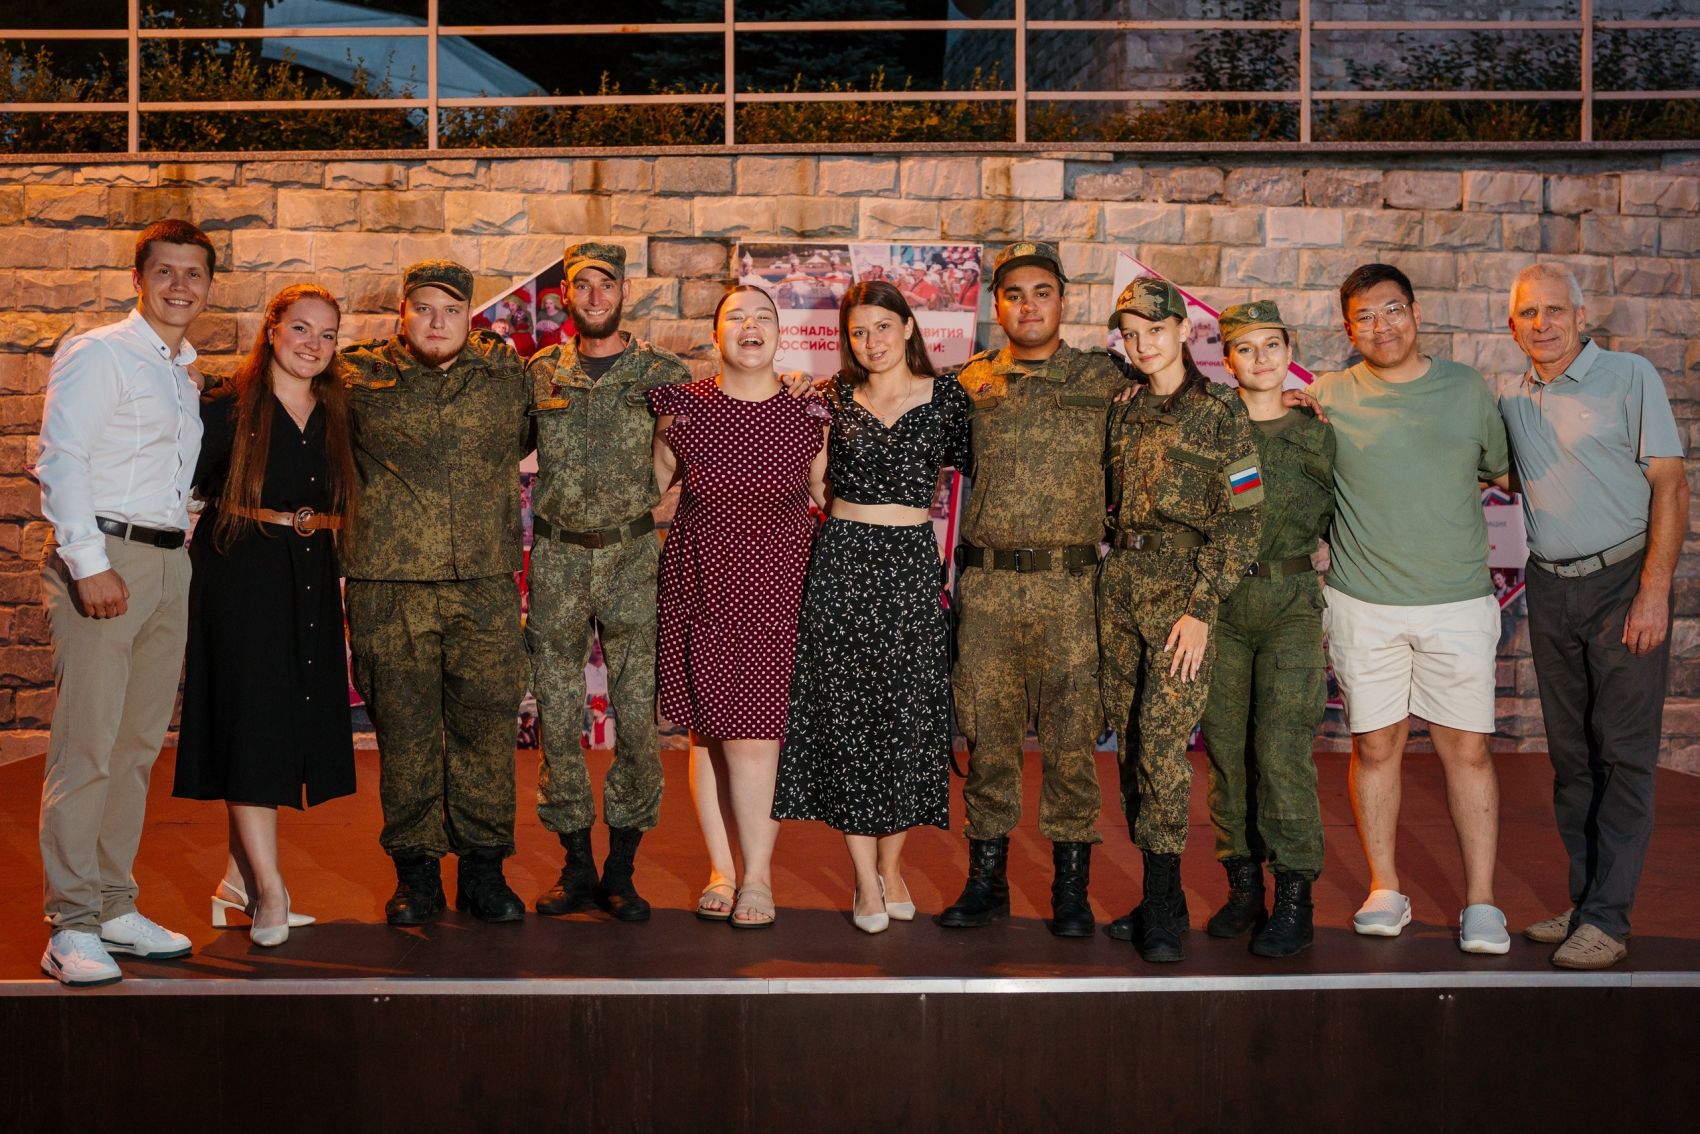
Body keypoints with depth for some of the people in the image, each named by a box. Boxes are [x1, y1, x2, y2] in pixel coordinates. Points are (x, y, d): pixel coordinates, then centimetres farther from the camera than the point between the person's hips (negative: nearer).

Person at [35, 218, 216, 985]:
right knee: (86, 747, -8)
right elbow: (60, 461, -12)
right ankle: (72, 927, -4)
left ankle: (115, 908, 18)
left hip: (170, 562, 8)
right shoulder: (98, 355, -3)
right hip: (103, 558, -8)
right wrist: (90, 564, -18)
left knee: (137, 747, 10)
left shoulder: (188, 376, 20)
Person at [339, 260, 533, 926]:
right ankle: (416, 870, 16)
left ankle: (483, 867, 14)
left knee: (487, 724, 3)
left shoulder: (506, 373, 10)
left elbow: (521, 442, 29)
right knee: (404, 731, 3)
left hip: (487, 586, 1)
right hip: (389, 588, -1)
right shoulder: (358, 375, 4)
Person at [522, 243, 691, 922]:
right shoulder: (538, 373, 9)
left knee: (638, 716, -3)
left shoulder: (663, 372, 5)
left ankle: (621, 870, 10)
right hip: (557, 558, 1)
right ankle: (577, 865, 16)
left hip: (632, 558, -1)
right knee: (557, 717, 3)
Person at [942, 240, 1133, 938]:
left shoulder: (1103, 377, 7)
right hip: (988, 582, 2)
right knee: (988, 732, 6)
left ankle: (1071, 886, 14)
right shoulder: (972, 380, 12)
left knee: (1071, 735, 2)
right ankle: (986, 880, 18)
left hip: (1071, 583, -1)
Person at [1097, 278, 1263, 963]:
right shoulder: (1125, 412, 14)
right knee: (1131, 743, 5)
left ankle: (1161, 911, -5)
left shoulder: (1219, 412, -3)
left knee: (1161, 741, -14)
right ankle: (1161, 897, 15)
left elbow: (1242, 518, -7)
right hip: (1120, 583, 6)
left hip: (1184, 589, -6)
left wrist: (1201, 608, -14)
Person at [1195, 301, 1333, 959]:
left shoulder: (1315, 435, 7)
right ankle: (1243, 886, 15)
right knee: (1227, 746, 4)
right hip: (1219, 600, 2)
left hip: (1291, 601, -1)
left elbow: (1337, 522, 14)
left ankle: (1294, 899, -2)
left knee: (1282, 747, -8)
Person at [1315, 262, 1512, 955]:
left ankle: (1480, 903, 9)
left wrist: (1434, 507, 10)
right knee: (1375, 745, 5)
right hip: (1363, 605, 0)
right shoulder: (1327, 397, 1)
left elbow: (1494, 468, 19)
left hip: (1458, 600, 1)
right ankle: (1385, 890, 19)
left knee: (1467, 747, 1)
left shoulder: (1468, 389, 6)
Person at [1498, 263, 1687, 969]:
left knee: (1623, 753, -5)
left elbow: (1670, 486, -7)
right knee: (1570, 754, 9)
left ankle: (1607, 919, -2)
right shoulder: (1508, 398, 8)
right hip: (1549, 587, 5)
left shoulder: (1629, 376, -5)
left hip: (1622, 581, -5)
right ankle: (1584, 900, 17)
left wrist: (1654, 591, -15)